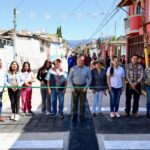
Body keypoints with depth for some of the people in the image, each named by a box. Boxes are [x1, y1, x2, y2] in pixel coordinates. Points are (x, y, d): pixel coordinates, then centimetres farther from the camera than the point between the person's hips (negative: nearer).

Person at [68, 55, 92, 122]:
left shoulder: (87, 69, 0)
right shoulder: (73, 69, -1)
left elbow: (89, 78, 4)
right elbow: (69, 78, 1)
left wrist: (86, 87, -6)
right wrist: (72, 87, -7)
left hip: (83, 87, 0)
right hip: (75, 87, 0)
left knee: (82, 103, 6)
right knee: (75, 102, 6)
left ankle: (82, 116, 17)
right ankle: (74, 115, 18)